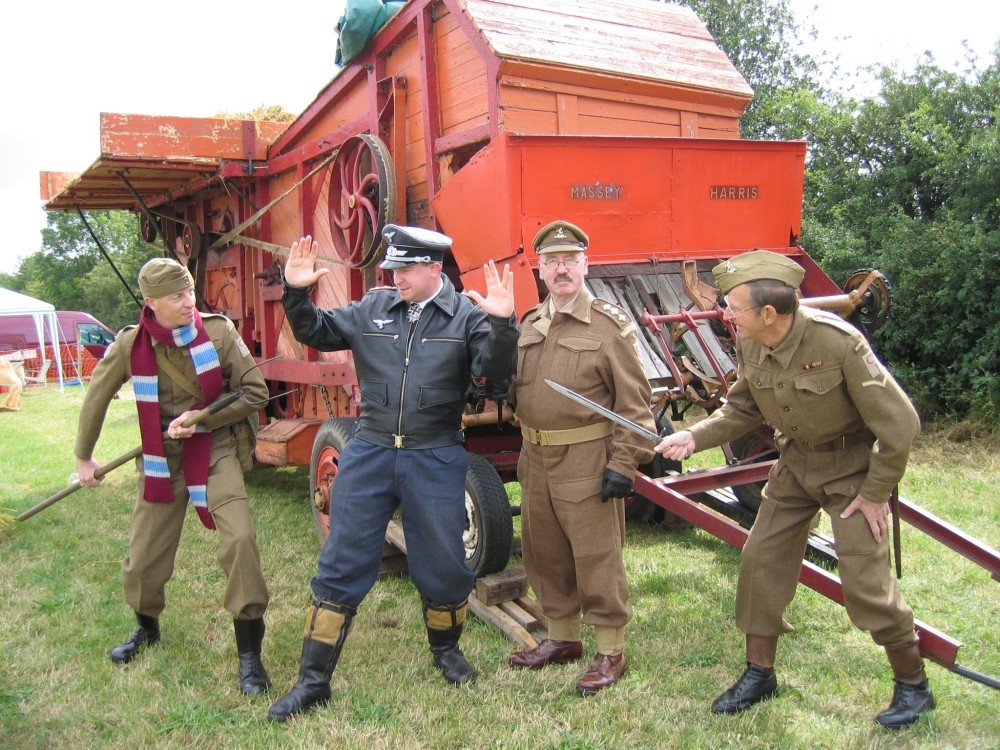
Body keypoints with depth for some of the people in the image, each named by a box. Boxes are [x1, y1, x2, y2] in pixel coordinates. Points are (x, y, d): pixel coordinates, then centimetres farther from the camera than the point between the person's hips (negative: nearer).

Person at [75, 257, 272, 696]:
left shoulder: (218, 332, -12)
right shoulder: (130, 345, -8)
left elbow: (255, 391, -9)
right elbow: (96, 398, 7)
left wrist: (201, 420, -18)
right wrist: (84, 457, 15)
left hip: (214, 453, -2)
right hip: (160, 461, 2)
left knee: (239, 540, -21)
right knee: (143, 557, 10)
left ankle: (249, 654, -7)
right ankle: (147, 628, 45)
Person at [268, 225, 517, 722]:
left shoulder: (467, 315, -4)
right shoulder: (372, 307, 4)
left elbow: (494, 374, -14)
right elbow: (316, 333, 11)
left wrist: (501, 325, -28)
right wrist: (296, 293, -5)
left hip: (435, 460, -2)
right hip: (369, 453, 2)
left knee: (442, 566, 12)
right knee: (341, 568, 6)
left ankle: (445, 649, 41)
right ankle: (313, 681, 18)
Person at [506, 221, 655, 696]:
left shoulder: (610, 325, -8)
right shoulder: (529, 324, 11)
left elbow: (634, 402, -10)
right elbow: (513, 386, 18)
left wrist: (623, 464, -14)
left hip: (587, 462, -7)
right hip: (535, 460, 7)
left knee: (596, 558, 2)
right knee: (544, 554, 16)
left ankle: (610, 652, 18)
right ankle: (562, 637, 34)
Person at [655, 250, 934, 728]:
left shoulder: (838, 343, -30)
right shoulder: (750, 346, -12)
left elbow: (899, 422, -21)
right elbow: (743, 409, 5)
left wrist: (876, 493, -14)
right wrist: (695, 438, -11)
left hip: (851, 467, -6)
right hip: (795, 463, 6)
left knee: (865, 580, -6)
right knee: (761, 559, 5)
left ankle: (913, 685, 18)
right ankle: (759, 674, 22)